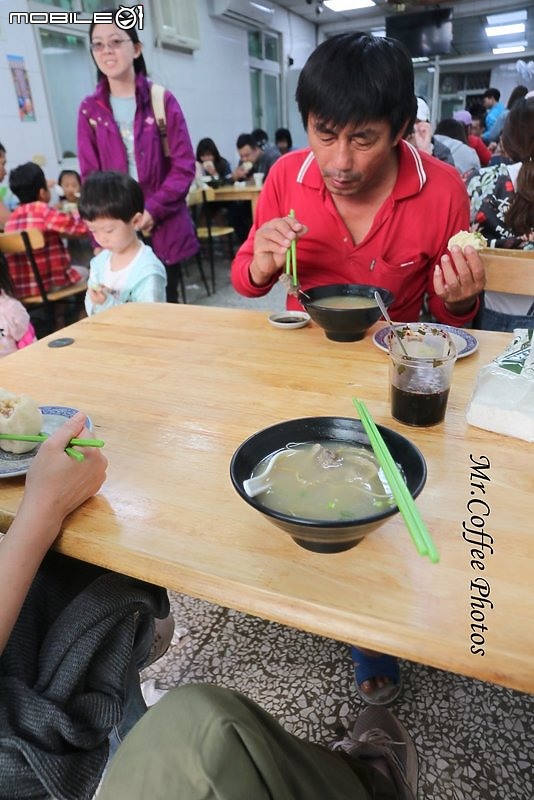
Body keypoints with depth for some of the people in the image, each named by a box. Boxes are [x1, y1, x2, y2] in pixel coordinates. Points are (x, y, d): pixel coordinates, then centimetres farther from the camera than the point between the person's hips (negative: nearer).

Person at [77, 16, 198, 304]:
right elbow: (90, 176, 6)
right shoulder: (90, 110, 7)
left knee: (165, 301, 6)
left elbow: (184, 166, -4)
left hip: (164, 227, -1)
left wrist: (152, 211, -15)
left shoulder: (162, 101, 1)